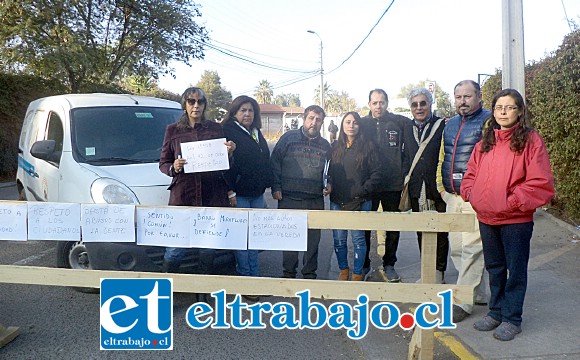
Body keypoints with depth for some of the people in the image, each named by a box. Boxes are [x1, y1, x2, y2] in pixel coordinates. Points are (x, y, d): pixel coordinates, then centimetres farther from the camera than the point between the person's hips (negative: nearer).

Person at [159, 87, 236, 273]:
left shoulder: (216, 128, 11)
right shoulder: (173, 130, 9)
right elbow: (163, 163, 12)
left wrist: (229, 152, -5)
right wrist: (173, 168, -9)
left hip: (212, 195, 1)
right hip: (182, 195, -1)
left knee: (208, 250, 8)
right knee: (175, 249, -2)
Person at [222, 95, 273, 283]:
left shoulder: (257, 134, 17)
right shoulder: (228, 132, -7)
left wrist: (266, 185, 16)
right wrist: (230, 192, -17)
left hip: (257, 194, 7)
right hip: (239, 195, -7)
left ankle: (254, 274, 19)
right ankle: (245, 274, 8)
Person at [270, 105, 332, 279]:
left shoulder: (325, 145, 12)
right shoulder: (288, 138, 1)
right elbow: (274, 163, 0)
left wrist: (328, 184, 4)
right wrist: (276, 187, -6)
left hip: (316, 200, 3)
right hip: (289, 198, -3)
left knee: (313, 238, 9)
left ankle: (310, 273, 23)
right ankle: (289, 273, 22)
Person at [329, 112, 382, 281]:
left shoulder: (368, 146, 0)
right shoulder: (335, 146, 11)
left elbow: (377, 173, -3)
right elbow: (329, 172, 14)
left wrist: (363, 191, -11)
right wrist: (330, 189, 1)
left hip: (359, 202, -3)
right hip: (337, 202, 3)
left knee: (358, 238, 3)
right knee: (339, 239, 8)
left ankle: (357, 274, 18)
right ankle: (343, 271, 27)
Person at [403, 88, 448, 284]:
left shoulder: (442, 125, -3)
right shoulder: (407, 127, 11)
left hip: (438, 189, -4)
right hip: (417, 190, 4)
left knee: (440, 232, 4)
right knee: (421, 232, 11)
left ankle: (439, 272, 16)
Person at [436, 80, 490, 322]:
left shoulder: (489, 121, -6)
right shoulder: (450, 125, 17)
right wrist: (441, 186, 17)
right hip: (451, 197, 8)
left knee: (471, 249, -5)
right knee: (456, 249, 12)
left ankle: (463, 302, 3)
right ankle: (478, 293, 28)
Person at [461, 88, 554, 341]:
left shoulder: (530, 140, -9)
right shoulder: (485, 142, 9)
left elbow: (540, 182, -15)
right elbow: (471, 173, 13)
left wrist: (514, 201, -18)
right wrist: (471, 194, -3)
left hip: (516, 219, -6)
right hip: (486, 218, 6)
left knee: (516, 270, 8)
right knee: (494, 268, 19)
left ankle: (511, 319, 22)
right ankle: (496, 312, 34)